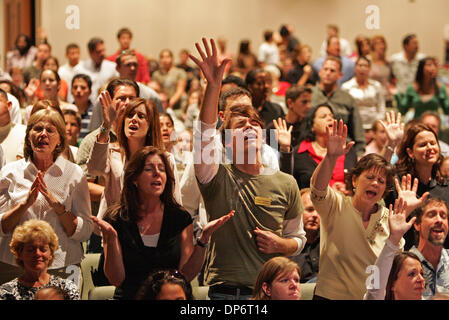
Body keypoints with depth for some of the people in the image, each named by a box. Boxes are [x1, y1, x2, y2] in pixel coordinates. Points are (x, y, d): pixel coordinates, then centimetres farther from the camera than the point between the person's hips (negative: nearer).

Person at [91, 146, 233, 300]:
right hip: (129, 296, -2)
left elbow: (186, 275, 1)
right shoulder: (116, 219, -1)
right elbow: (116, 280, -3)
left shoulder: (180, 218, 5)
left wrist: (204, 238, -8)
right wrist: (111, 238, -15)